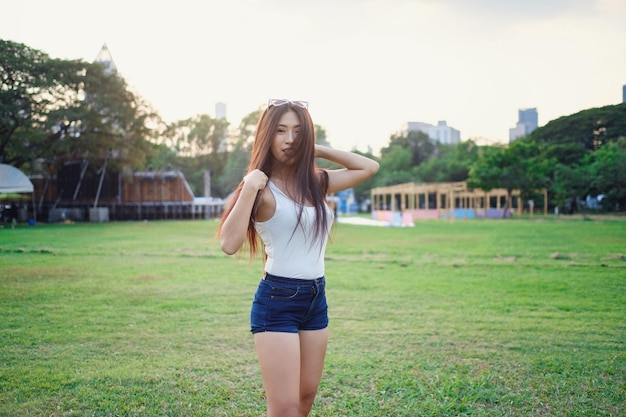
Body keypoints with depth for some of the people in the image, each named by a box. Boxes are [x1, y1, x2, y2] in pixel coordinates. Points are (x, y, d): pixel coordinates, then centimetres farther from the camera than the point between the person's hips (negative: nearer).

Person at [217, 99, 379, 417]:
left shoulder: (317, 183, 6)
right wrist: (249, 187, -23)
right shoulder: (262, 188, -11)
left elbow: (369, 167, 14)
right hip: (277, 300, -6)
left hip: (316, 299, 7)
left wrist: (318, 149, 7)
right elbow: (230, 244, -23)